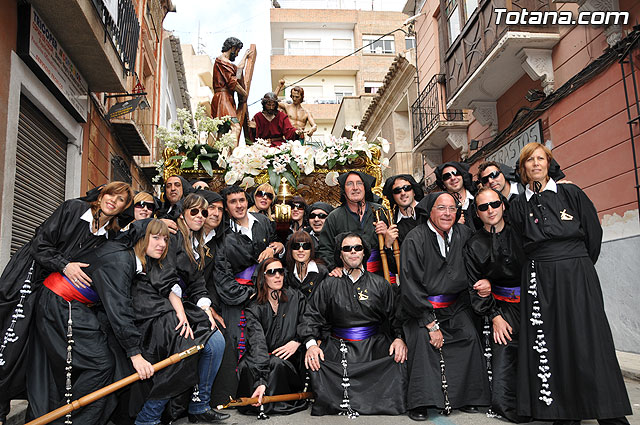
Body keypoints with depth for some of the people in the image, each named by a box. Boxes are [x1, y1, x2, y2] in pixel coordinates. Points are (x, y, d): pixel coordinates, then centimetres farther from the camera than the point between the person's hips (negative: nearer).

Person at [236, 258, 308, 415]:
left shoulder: (296, 298, 2)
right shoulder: (254, 308, -6)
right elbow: (258, 343, -21)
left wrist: (297, 342, -16)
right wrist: (261, 382, -33)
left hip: (289, 359, 0)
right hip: (261, 358, 0)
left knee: (276, 362, -32)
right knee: (245, 366, -31)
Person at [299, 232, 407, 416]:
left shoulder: (380, 284, 11)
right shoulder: (328, 285, 9)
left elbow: (395, 315, 10)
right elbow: (312, 316, 6)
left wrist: (399, 338, -7)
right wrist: (311, 343, -9)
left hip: (374, 347, 0)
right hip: (339, 349, 0)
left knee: (398, 362, -24)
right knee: (315, 363, -23)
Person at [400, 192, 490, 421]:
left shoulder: (464, 234, -1)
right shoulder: (414, 240, -15)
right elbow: (410, 288, -16)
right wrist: (431, 323, -16)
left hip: (455, 307, 4)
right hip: (421, 308, -4)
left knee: (470, 337, -15)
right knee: (422, 338, -25)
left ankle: (467, 396, 2)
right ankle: (420, 402, -11)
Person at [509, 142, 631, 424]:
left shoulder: (571, 193, 5)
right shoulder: (519, 205, 8)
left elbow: (594, 232, 8)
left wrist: (578, 267, 10)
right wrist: (544, 265, 9)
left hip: (577, 276, -1)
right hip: (538, 281, 1)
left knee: (587, 341, -3)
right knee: (550, 345, 1)